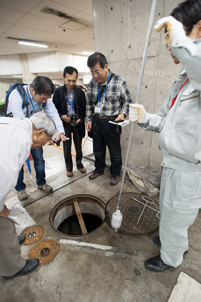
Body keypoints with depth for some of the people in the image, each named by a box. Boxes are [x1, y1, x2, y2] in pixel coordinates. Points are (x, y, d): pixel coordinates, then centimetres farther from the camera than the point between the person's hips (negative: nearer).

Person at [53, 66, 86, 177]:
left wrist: (80, 119, -14)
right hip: (65, 123, -1)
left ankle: (79, 164, 36)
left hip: (77, 123, 1)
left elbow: (84, 109, 3)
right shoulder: (58, 91, -3)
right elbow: (54, 108, 1)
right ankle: (69, 167, 29)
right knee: (66, 147, 9)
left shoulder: (80, 92, 0)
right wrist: (61, 116, -17)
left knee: (79, 146, 12)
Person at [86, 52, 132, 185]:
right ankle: (99, 169, 41)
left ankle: (115, 173, 31)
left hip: (112, 122, -4)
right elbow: (89, 103, 12)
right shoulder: (92, 83, 2)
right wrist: (89, 119, 8)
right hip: (96, 121, 5)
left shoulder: (119, 82, -12)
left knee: (115, 150, 9)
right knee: (98, 149, 17)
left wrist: (122, 113, -18)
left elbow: (128, 100, -2)